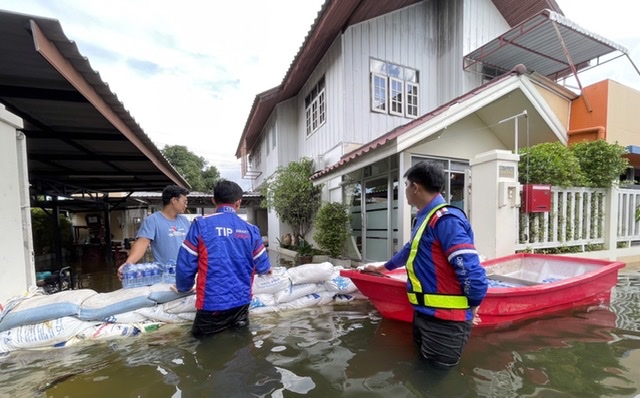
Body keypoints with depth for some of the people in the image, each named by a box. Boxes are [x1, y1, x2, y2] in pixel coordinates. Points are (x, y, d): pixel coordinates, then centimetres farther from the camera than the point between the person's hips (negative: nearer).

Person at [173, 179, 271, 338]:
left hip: (212, 303, -3)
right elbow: (262, 266, 4)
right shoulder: (251, 229, -1)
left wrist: (183, 288, 14)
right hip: (242, 301, 3)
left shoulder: (201, 224, -9)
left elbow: (186, 264, -6)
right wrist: (267, 268, 28)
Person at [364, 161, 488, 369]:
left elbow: (473, 275, -27)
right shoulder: (426, 218, 10)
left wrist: (470, 307, -8)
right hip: (424, 314, 9)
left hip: (444, 320, -9)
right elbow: (410, 250, 25)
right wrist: (384, 266, 38)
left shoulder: (446, 219, -23)